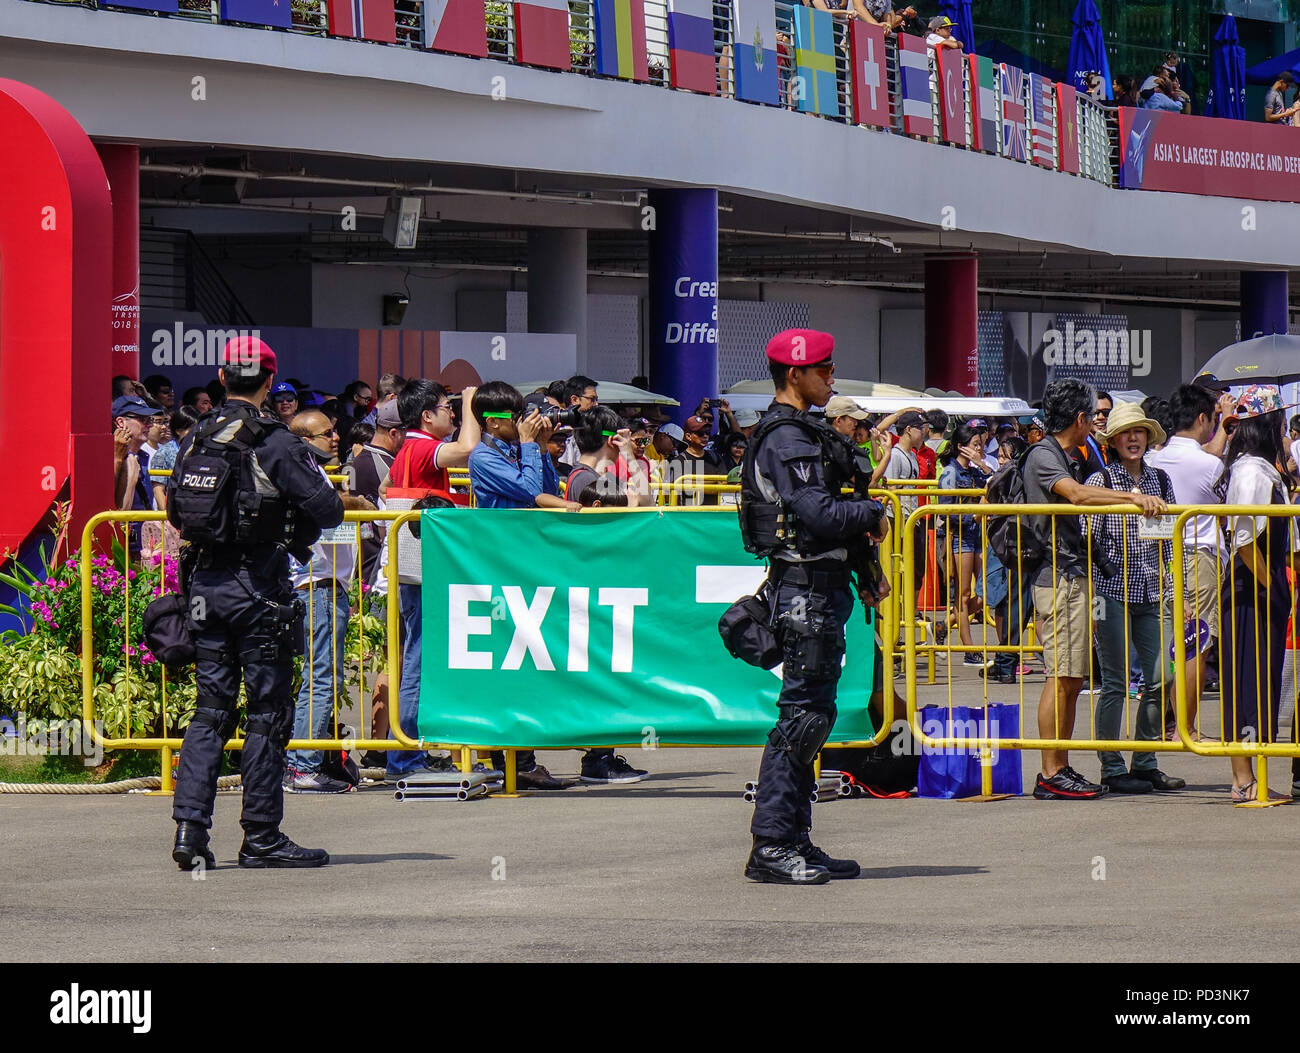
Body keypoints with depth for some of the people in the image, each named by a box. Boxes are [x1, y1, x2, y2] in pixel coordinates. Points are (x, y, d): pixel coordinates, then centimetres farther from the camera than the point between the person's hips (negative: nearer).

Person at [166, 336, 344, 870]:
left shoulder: (194, 439, 6)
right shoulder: (274, 442, -12)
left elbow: (175, 508, 14)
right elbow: (327, 509, -15)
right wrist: (293, 533, 4)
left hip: (204, 584, 6)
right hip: (258, 588, -6)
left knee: (210, 709, 10)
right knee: (268, 712, 2)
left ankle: (190, 827, 1)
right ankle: (261, 837, 4)